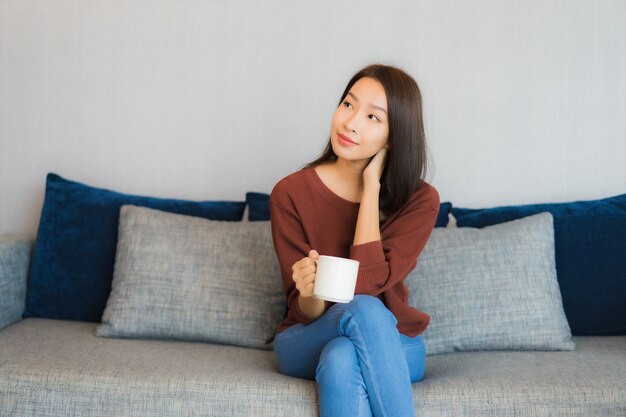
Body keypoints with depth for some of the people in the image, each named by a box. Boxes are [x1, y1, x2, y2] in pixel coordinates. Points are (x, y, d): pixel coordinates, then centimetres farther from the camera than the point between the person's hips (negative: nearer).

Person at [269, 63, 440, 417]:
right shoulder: (291, 193, -9)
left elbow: (366, 283, -23)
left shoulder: (420, 200, -8)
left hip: (393, 346, 0)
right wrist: (309, 294, -35)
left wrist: (372, 185, -18)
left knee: (342, 359, -36)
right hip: (308, 342, 0)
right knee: (363, 310, -35)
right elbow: (307, 313, -10)